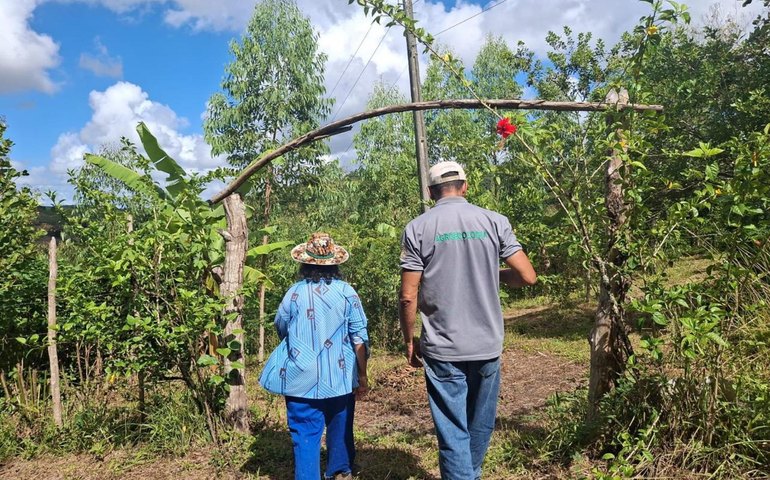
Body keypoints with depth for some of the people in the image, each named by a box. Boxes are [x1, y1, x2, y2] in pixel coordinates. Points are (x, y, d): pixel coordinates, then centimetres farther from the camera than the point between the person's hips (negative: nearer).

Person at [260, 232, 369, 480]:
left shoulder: (294, 293, -8)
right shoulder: (346, 292, -7)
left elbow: (281, 329, 8)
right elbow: (359, 338, -6)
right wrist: (362, 376, 4)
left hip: (301, 379, -1)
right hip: (339, 378, 2)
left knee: (306, 435, 7)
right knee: (340, 429, 21)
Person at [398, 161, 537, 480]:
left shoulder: (417, 228, -5)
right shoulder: (494, 221, 0)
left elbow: (408, 296, -8)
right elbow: (527, 277, -1)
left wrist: (409, 341, 6)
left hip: (443, 349, -2)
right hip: (487, 345, 3)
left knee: (453, 433, 6)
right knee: (481, 426, 21)